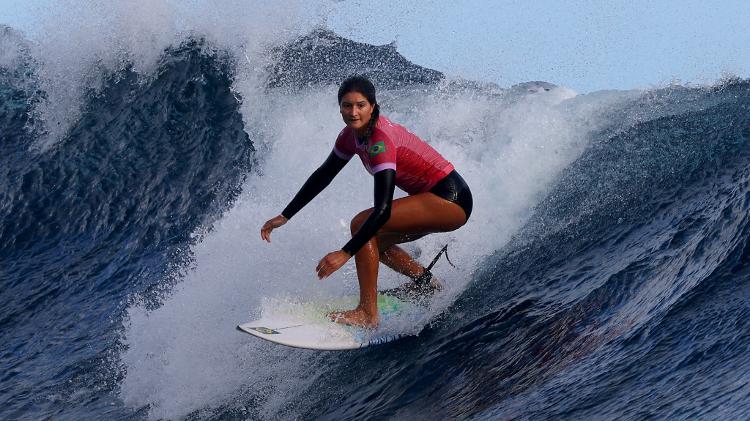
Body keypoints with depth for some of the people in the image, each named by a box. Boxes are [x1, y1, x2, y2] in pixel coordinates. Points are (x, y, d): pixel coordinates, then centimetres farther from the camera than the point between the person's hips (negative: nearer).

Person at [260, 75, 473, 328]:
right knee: (370, 238, 16)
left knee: (362, 224, -18)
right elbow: (323, 175, 15)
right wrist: (284, 217, 16)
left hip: (450, 199, -9)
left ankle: (368, 314, -17)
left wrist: (345, 253, -34)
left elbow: (383, 209, -31)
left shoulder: (380, 139, -25)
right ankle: (424, 282, 23)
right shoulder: (352, 134, 1)